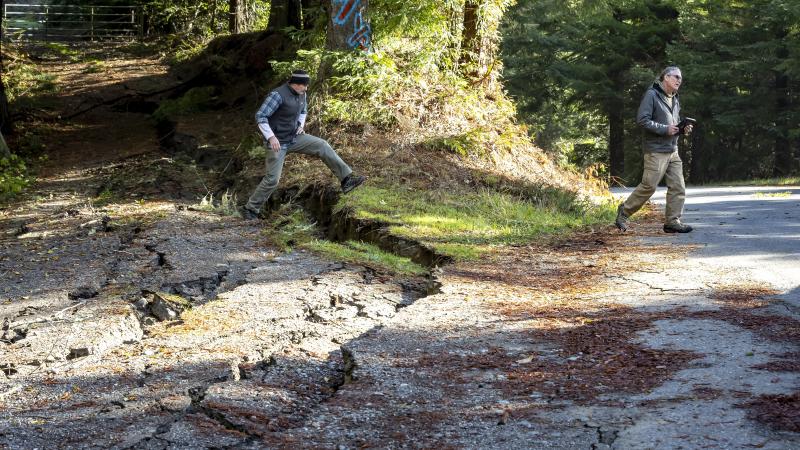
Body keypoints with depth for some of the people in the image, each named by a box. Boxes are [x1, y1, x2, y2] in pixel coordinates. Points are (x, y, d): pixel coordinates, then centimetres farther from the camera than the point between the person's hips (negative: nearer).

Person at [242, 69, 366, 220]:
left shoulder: (301, 95, 2)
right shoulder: (278, 95, -22)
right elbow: (260, 116, -24)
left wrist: (301, 125, 4)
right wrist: (271, 137, -30)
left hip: (294, 138, 7)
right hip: (277, 142, -7)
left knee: (322, 146, -6)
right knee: (272, 179, -8)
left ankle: (347, 179, -6)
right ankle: (250, 209, 6)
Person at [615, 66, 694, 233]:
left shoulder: (675, 100, 18)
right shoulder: (652, 95, -9)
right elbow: (642, 119, -17)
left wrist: (683, 129, 6)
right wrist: (665, 129, -20)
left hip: (673, 150, 8)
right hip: (656, 150, -8)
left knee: (678, 187, 1)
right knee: (648, 186, -6)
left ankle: (673, 221, 6)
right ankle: (624, 211, 10)